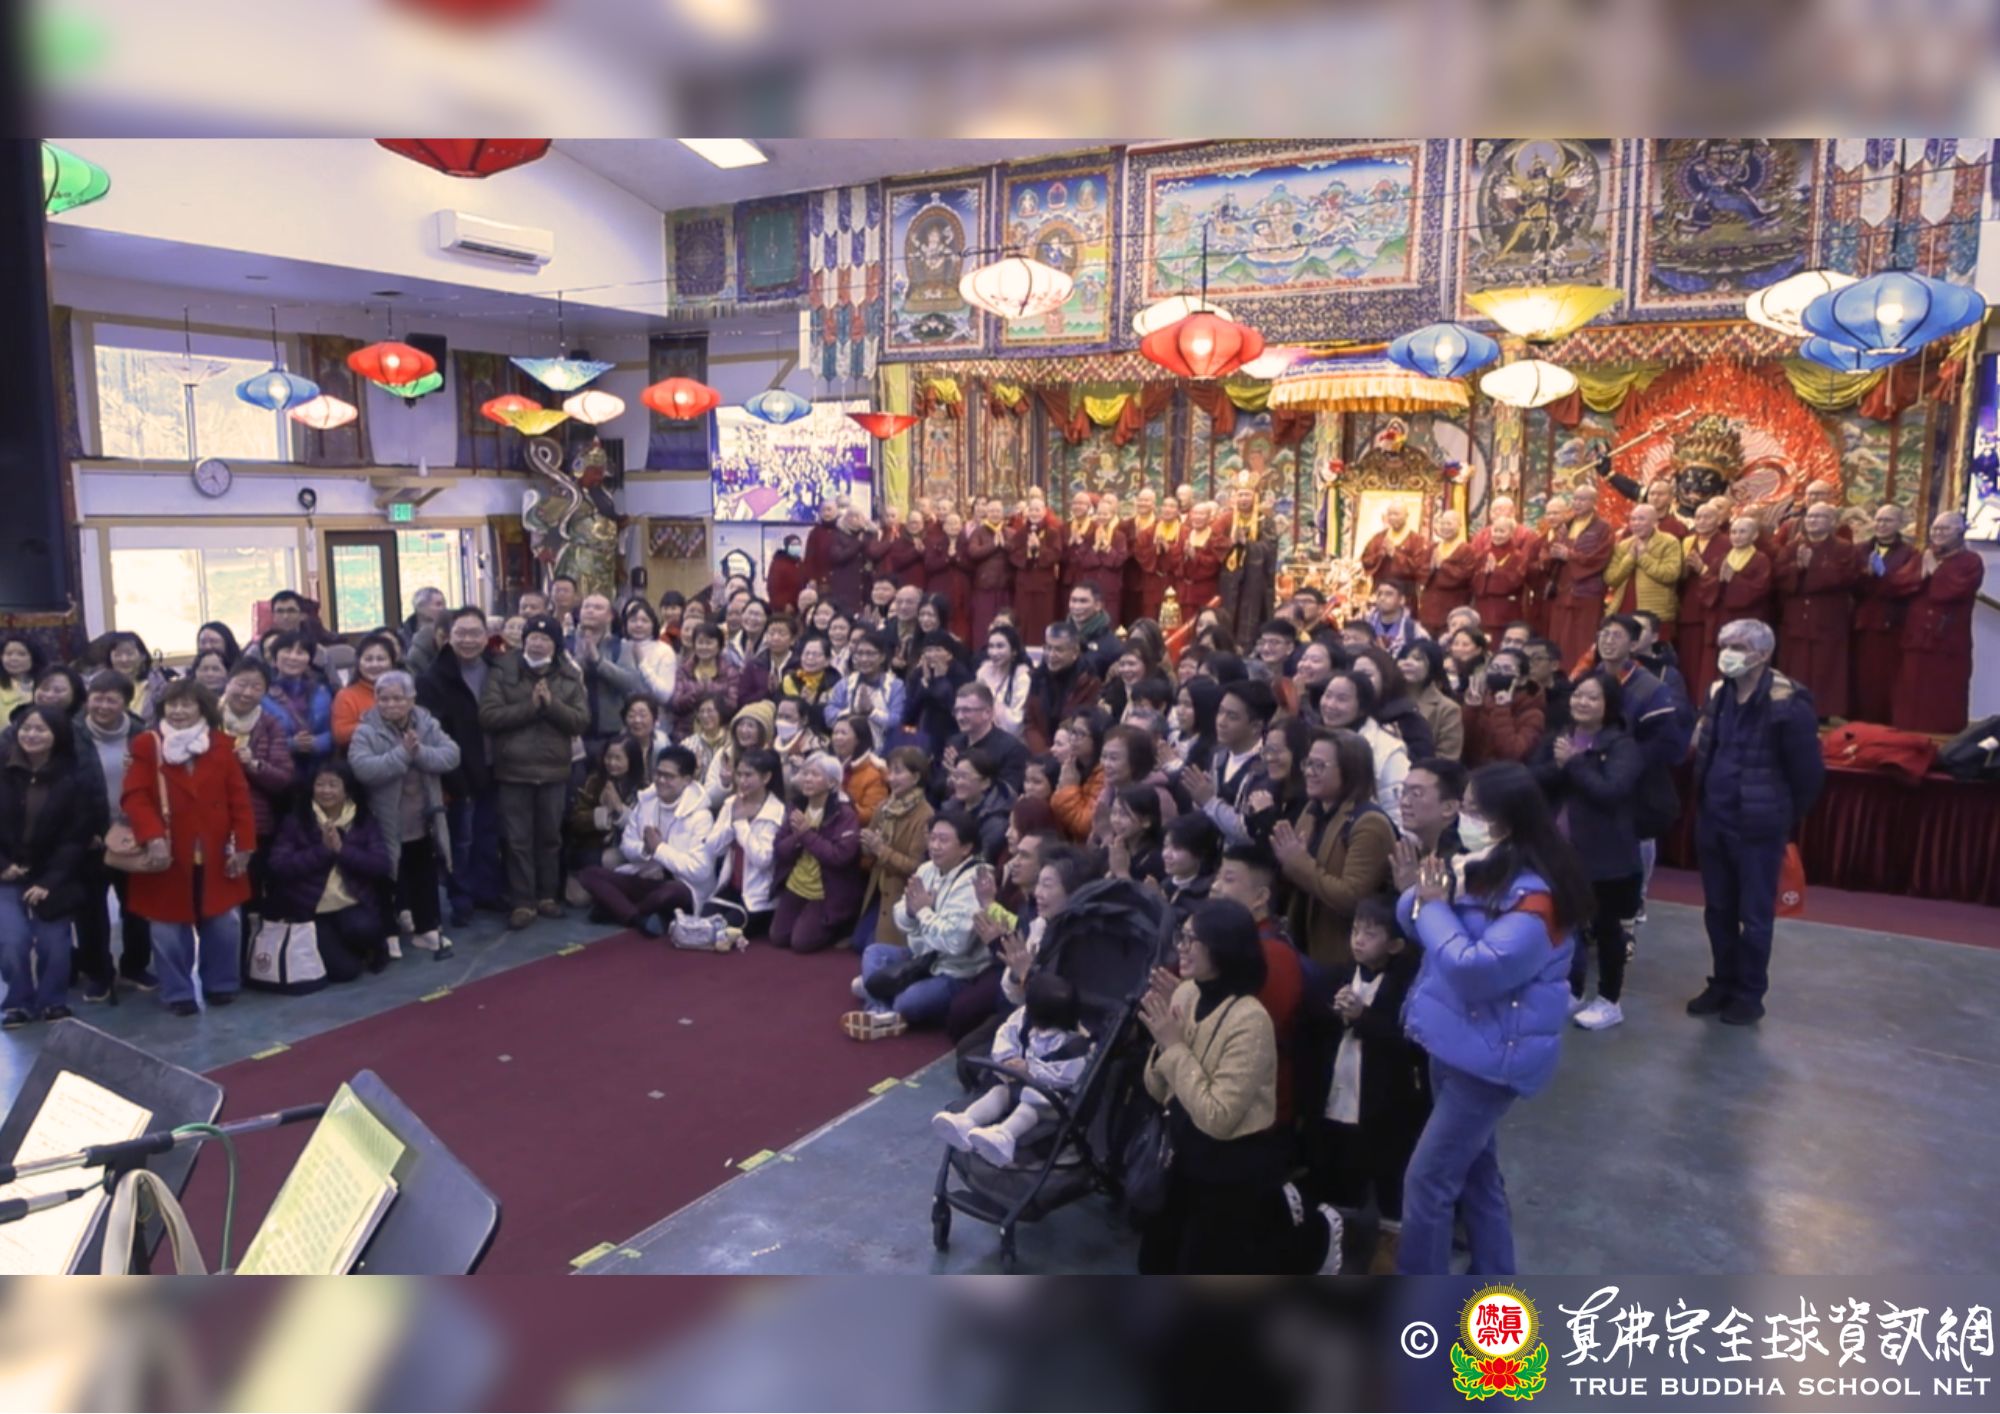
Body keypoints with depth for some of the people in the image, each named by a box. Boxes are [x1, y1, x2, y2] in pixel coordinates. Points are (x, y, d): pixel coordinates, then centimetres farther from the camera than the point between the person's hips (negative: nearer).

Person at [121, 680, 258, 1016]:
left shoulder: (220, 745, 3)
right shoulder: (147, 744, -3)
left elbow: (239, 797, 2)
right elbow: (134, 796, -11)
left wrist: (243, 844, -4)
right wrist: (152, 836, -26)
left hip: (215, 856, 2)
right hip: (169, 857, -2)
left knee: (223, 924, 9)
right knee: (170, 930, 7)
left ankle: (220, 984, 27)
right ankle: (178, 994, 20)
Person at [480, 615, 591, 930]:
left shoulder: (570, 677, 3)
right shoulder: (502, 672, -3)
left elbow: (581, 722, -4)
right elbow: (488, 717, -12)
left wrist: (551, 703, -18)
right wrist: (530, 705, -18)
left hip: (553, 771, 2)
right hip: (514, 771, -2)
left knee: (550, 837, 13)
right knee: (519, 840, 2)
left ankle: (547, 896, 25)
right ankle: (523, 902, 9)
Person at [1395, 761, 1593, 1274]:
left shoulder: (1534, 897, -23)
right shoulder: (1477, 867, 4)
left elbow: (1477, 968, -29)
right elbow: (1410, 919, 6)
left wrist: (1436, 908, -19)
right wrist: (1425, 895, -15)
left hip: (1492, 1054, -9)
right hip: (1457, 1041, 9)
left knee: (1427, 1178, -3)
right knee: (1474, 1171, 21)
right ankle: (1494, 1287, 37)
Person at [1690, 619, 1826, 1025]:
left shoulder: (1787, 704, -16)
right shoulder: (1718, 695, 4)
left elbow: (1808, 771, -9)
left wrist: (1785, 819, 1)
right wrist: (1705, 804, 13)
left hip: (1756, 826, -6)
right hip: (1713, 819, 6)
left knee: (1754, 915, 7)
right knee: (1717, 909, 15)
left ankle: (1750, 994, 21)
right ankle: (1723, 984, 30)